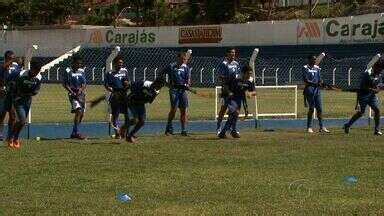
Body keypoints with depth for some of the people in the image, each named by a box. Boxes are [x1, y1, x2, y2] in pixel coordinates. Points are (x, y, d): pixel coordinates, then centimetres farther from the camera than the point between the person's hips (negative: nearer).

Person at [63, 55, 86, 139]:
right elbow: (65, 84, -5)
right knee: (78, 111, -21)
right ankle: (77, 132, -23)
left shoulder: (81, 71, 12)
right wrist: (72, 92, -15)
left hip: (81, 94, 6)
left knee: (81, 114, 7)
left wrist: (81, 90, -8)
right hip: (73, 94, -6)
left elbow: (84, 84, 12)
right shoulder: (68, 71, -4)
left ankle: (73, 133, 18)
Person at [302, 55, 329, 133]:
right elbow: (305, 81, -12)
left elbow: (319, 78, 14)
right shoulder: (305, 68, -3)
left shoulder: (317, 68, 14)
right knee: (311, 108, -6)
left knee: (319, 108, 2)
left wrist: (321, 83, -9)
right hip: (309, 89, -5)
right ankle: (309, 127, 2)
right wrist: (315, 84, -23)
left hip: (317, 89, 5)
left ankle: (321, 127, 4)